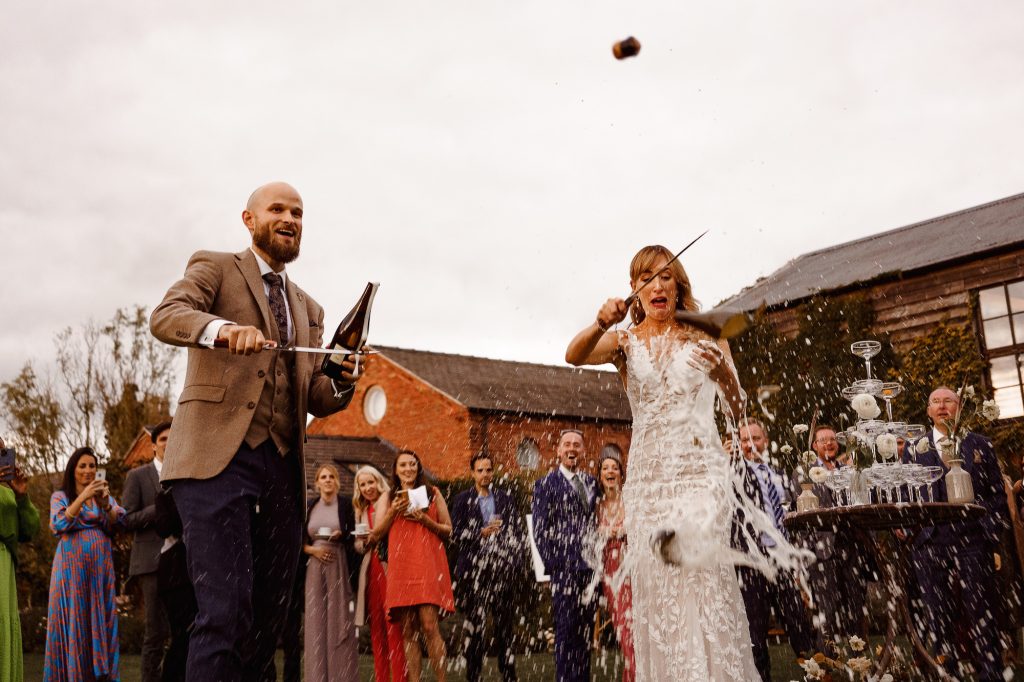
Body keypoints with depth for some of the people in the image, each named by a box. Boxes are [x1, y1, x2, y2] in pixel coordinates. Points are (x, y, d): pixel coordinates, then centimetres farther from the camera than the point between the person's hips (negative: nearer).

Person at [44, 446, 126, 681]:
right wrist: (82, 498, -18)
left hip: (100, 565, 3)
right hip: (72, 564, -3)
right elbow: (58, 525, -9)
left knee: (101, 618, -1)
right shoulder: (60, 496, 8)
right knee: (73, 619, -5)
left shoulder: (103, 494, 15)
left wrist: (105, 504, -17)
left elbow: (118, 524, 1)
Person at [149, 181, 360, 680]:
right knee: (226, 614, -17)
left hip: (282, 468, 6)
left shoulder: (308, 309, 26)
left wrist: (342, 383, -3)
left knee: (268, 620, 7)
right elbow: (164, 316, -11)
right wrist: (222, 328, -31)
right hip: (219, 456, -6)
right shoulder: (215, 268, 10)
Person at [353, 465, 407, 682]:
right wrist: (364, 541, 0)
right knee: (376, 627, 3)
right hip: (371, 570, 6)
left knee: (393, 626, -10)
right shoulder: (362, 511, 21)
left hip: (389, 567, -6)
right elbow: (359, 546, 16)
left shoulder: (391, 503, 3)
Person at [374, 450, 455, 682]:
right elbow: (376, 535, 11)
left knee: (429, 625, -13)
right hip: (400, 567, 2)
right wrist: (393, 512, -2)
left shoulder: (432, 493, 11)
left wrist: (425, 519, -6)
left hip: (428, 566, -2)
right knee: (408, 632, -1)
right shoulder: (390, 498, 16)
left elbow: (448, 531, 10)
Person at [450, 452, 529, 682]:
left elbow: (518, 531, 10)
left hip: (503, 568, 2)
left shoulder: (506, 498, 12)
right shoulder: (462, 500, 7)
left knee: (505, 624, 7)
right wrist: (481, 534, -13)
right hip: (474, 569, -2)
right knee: (474, 624, -4)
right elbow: (456, 534, 1)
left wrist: (520, 560, 0)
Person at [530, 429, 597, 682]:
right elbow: (540, 531, -3)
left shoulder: (591, 482, 16)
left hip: (590, 568, 5)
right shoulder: (547, 485, 0)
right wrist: (554, 565, -7)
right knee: (566, 631, -3)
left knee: (585, 632, 10)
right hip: (565, 569, -5)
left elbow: (595, 523, 18)